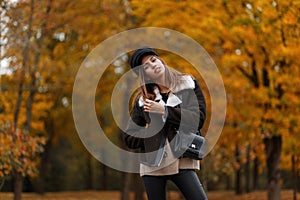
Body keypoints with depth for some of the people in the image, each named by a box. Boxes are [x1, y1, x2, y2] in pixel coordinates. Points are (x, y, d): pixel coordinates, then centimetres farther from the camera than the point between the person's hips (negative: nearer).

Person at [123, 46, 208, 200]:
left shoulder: (188, 85, 7)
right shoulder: (143, 99, 7)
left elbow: (199, 118, -7)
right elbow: (129, 138, 7)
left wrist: (165, 111, -10)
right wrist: (155, 130, -4)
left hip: (182, 162, -1)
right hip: (152, 165, 2)